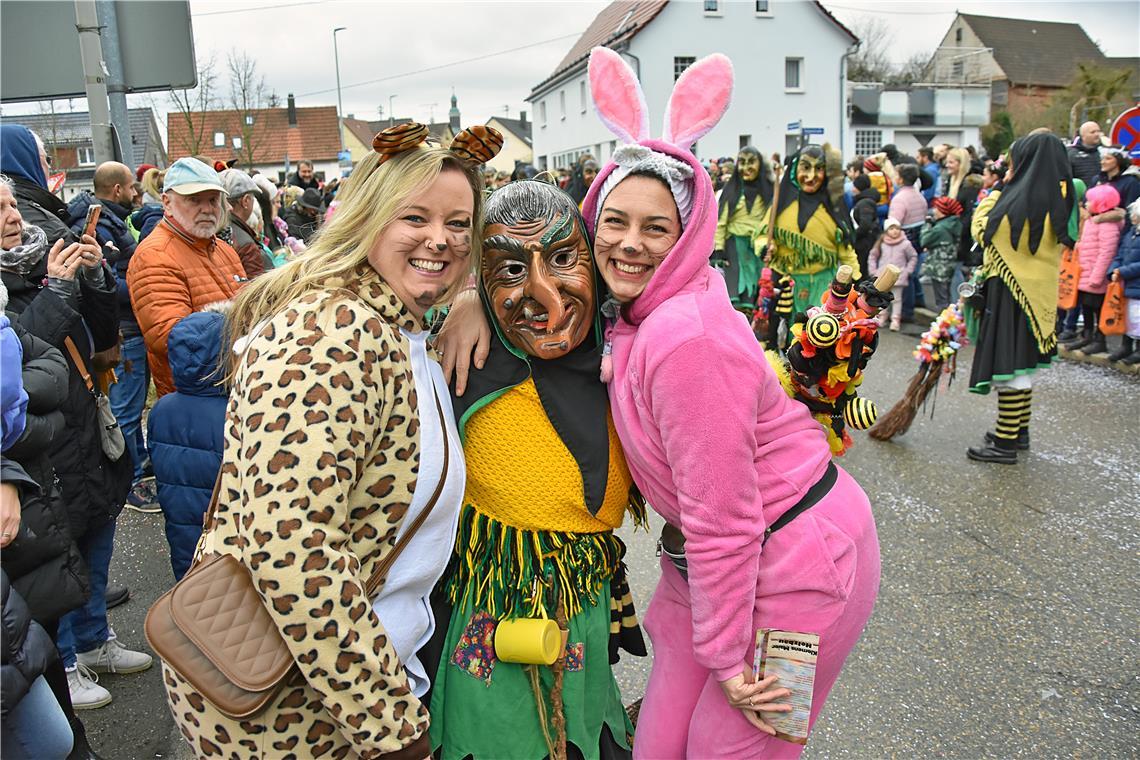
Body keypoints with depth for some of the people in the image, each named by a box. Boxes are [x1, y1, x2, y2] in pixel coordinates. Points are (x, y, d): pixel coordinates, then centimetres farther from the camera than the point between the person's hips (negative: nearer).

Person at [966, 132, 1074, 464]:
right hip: (1040, 291, 9)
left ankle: (1005, 443, 0)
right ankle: (1019, 431, 29)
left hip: (1011, 292, -9)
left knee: (1008, 365, -5)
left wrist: (993, 195, 2)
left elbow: (982, 232, -8)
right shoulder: (1057, 202, 6)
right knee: (1021, 363, 18)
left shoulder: (1019, 202, -18)